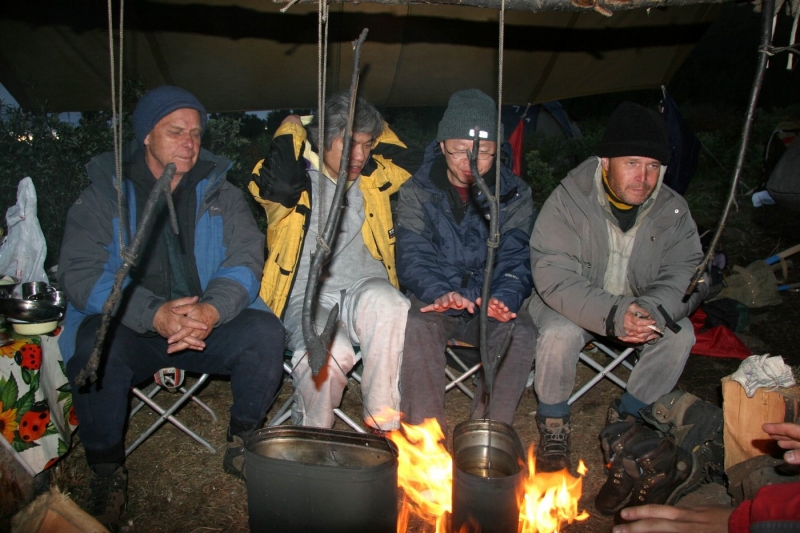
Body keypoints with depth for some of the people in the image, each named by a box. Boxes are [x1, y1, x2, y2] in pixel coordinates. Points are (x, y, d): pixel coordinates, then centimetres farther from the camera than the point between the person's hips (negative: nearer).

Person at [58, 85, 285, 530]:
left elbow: (245, 260, -4)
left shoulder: (220, 193, 8)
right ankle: (108, 473, -9)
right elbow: (81, 273, -10)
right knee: (93, 343, -32)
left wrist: (213, 309, -27)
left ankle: (242, 444, -1)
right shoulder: (103, 195, 2)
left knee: (264, 330, -25)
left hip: (208, 326, 2)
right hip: (129, 328, -1)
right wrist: (154, 315, -28)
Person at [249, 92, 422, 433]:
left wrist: (373, 129, 10)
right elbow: (276, 184, -22)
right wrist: (291, 130, -5)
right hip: (307, 299, -3)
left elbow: (413, 158, 9)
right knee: (329, 351, -36)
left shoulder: (373, 180, 17)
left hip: (365, 289, 3)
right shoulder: (299, 179, 1)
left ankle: (383, 426, -21)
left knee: (386, 302, -34)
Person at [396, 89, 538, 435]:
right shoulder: (416, 192, 0)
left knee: (521, 333, -29)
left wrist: (505, 298, -28)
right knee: (417, 326, -32)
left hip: (491, 307, 1)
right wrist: (439, 293, -32)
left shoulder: (515, 194, 3)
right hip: (435, 303, -1)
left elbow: (516, 258, -5)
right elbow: (413, 258, -10)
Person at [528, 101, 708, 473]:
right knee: (559, 334, -33)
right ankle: (554, 426, -5)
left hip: (642, 308, 4)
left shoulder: (672, 211, -9)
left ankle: (627, 416, 4)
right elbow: (554, 278, -28)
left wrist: (650, 311, -36)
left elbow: (686, 275, -13)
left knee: (680, 336, -21)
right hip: (571, 306, -3)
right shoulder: (569, 201, -21)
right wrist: (613, 315, -42)